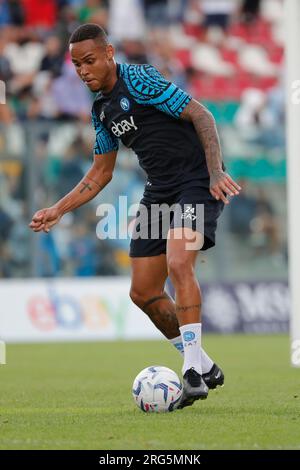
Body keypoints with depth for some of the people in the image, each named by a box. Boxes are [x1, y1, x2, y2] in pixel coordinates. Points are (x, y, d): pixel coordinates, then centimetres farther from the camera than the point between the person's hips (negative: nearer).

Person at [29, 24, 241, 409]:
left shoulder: (139, 80, -13)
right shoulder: (101, 109, 12)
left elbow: (201, 115, -15)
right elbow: (100, 173, 21)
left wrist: (216, 172, -25)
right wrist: (57, 211, 14)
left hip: (197, 183, -9)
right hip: (159, 191, 9)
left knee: (178, 264, -29)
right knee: (143, 292, 5)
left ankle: (194, 373, -26)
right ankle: (203, 366, 18)